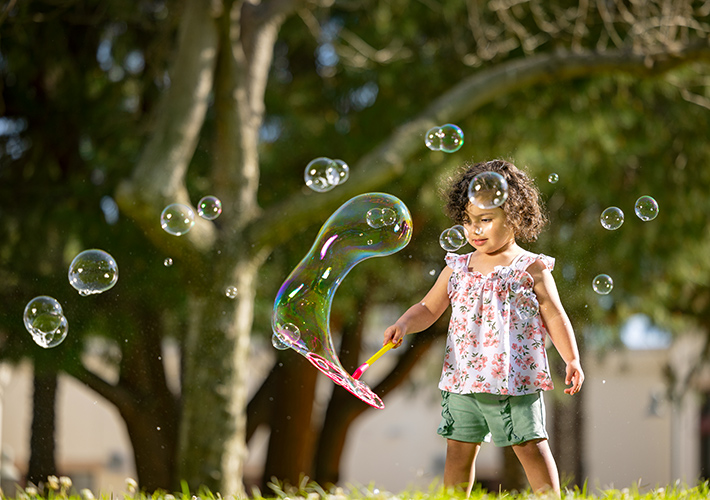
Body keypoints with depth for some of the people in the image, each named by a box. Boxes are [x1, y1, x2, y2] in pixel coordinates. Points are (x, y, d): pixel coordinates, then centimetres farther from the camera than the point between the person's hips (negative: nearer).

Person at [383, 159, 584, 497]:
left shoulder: (531, 269, -1)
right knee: (458, 450, 8)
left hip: (514, 380, -4)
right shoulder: (457, 268, 11)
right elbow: (428, 308, 15)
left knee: (529, 445, -4)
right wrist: (402, 326, -4)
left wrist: (572, 360, -9)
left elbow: (554, 316, 0)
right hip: (462, 379, 4)